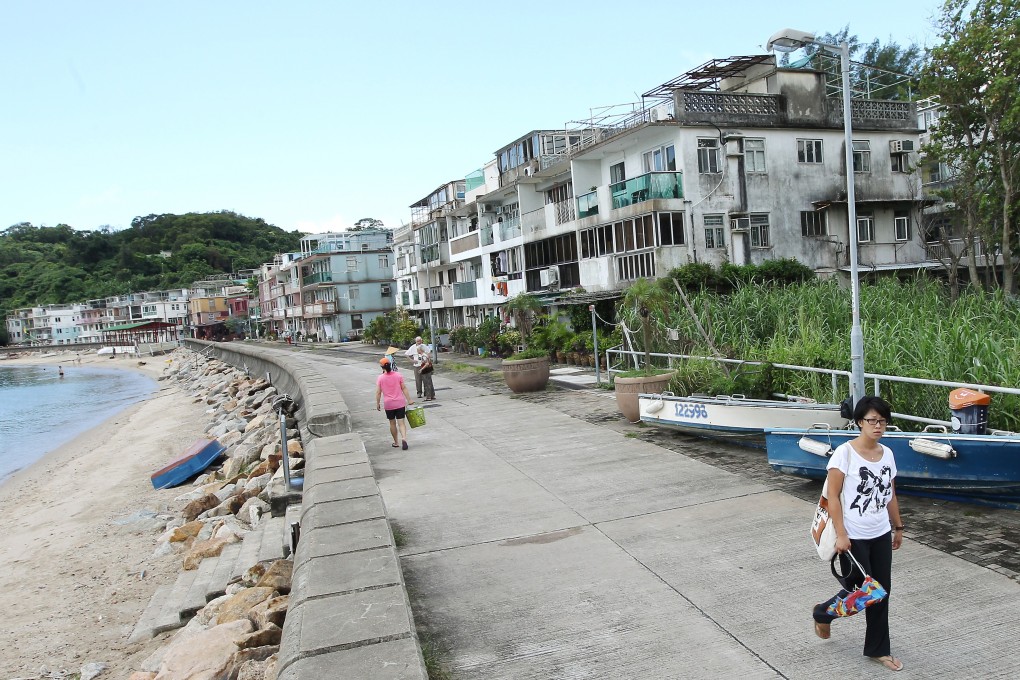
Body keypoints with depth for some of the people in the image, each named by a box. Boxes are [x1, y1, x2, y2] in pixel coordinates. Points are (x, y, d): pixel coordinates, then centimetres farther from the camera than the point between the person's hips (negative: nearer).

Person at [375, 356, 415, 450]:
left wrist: (377, 404, 7)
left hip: (388, 404, 0)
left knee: (392, 423, 15)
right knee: (401, 423, -1)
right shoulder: (398, 375, -2)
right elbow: (404, 388, -1)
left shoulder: (380, 378, -5)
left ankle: (395, 442, 23)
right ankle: (404, 438, -25)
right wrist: (409, 400, 3)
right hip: (400, 403, 0)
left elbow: (378, 392, -4)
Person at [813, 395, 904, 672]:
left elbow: (890, 495, 15)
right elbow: (833, 497, -16)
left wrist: (898, 527, 18)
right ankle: (823, 612, 31)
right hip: (853, 537, -6)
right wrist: (841, 534, -18)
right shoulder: (844, 453, -16)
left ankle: (878, 649, 27)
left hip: (881, 535, 6)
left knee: (881, 591, 11)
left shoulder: (887, 454, 4)